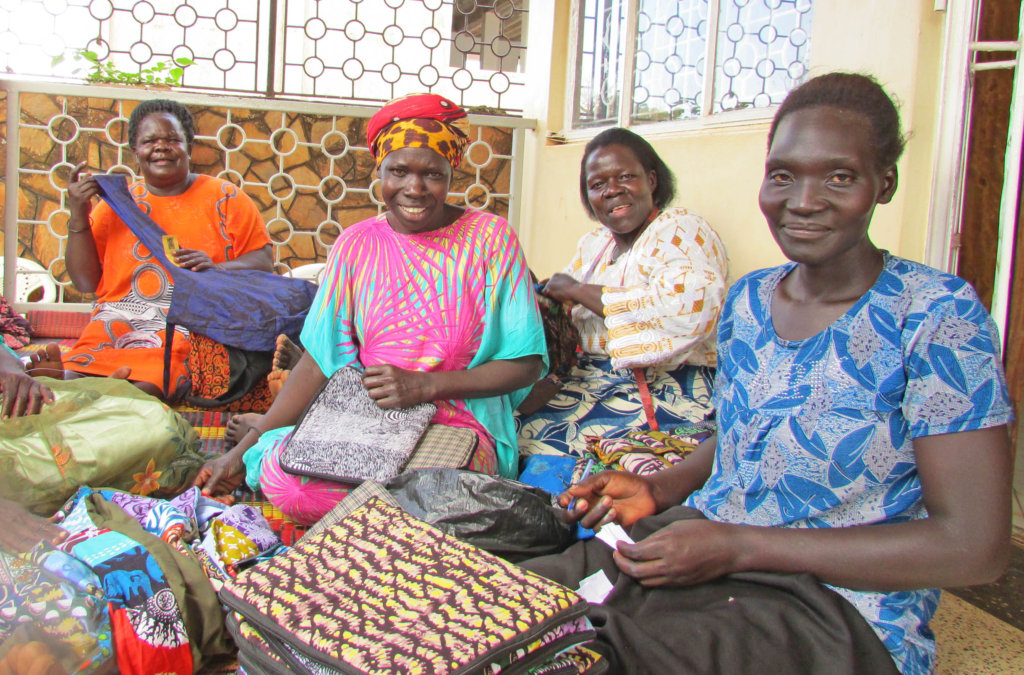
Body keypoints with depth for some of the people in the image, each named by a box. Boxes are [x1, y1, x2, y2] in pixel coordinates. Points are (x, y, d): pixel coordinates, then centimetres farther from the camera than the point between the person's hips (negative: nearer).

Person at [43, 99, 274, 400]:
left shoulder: (225, 198, 11)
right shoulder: (116, 204, 16)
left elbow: (263, 262, 5)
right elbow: (86, 282, 14)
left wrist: (216, 268, -14)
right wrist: (78, 217, 2)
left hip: (192, 327, -1)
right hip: (117, 324, 2)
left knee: (146, 386, -34)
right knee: (70, 381, -33)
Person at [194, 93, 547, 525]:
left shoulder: (490, 238, -2)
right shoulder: (356, 244, 7)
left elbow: (526, 364, -4)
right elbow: (319, 360, 4)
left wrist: (425, 385, -15)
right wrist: (246, 447, -4)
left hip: (460, 423, -2)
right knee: (277, 473, -27)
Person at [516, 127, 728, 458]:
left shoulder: (680, 230, -8)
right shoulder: (593, 244, 15)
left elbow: (689, 309, -28)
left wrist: (578, 290, -18)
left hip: (662, 394, -7)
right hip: (591, 380, 7)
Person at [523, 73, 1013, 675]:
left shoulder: (937, 314, -12)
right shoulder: (748, 298, 7)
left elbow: (975, 548, -15)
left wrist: (740, 546, -19)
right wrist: (658, 490, 0)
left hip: (835, 608, -5)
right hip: (697, 550, 6)